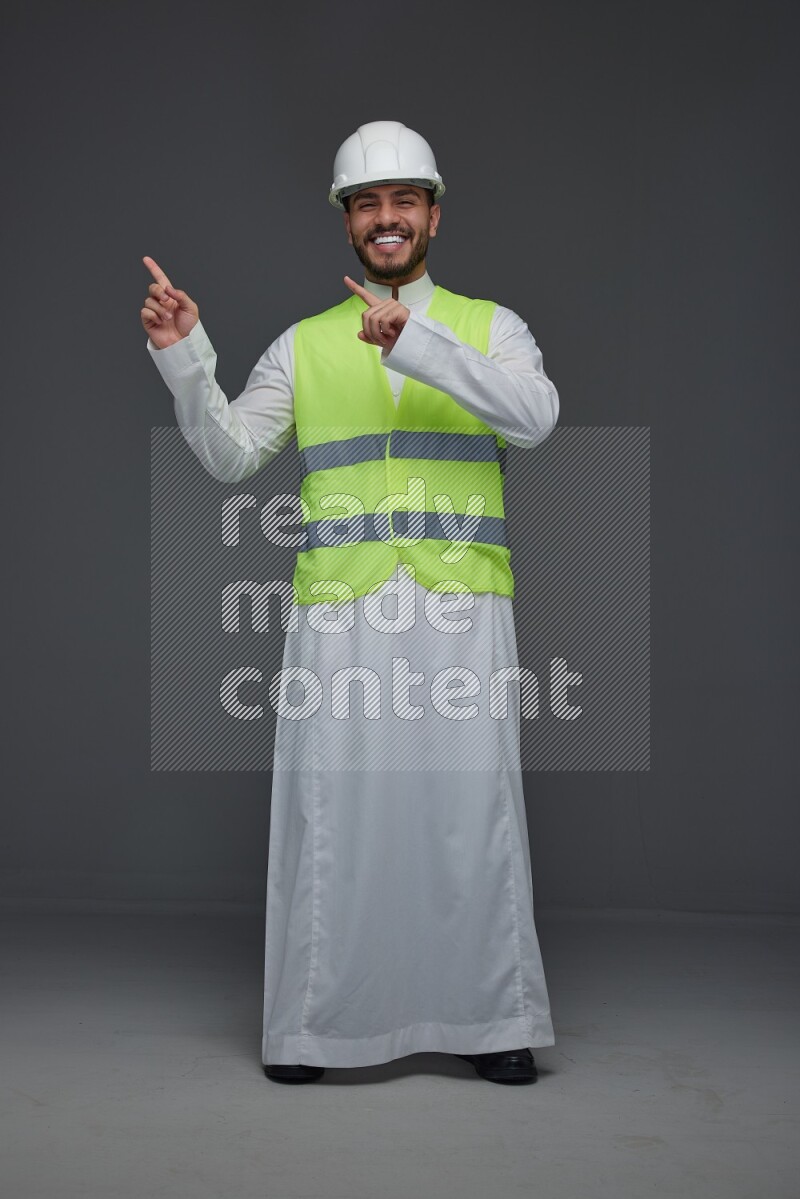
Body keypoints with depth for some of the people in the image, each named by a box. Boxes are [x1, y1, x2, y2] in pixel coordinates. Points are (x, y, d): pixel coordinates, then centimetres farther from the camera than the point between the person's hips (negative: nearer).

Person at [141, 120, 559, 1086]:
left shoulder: (489, 328, 9)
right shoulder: (304, 346, 13)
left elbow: (534, 416, -12)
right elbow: (228, 455, 5)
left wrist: (416, 342, -22)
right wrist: (185, 357, -10)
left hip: (460, 616, -1)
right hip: (339, 617, 1)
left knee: (470, 808, 1)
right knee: (328, 808, 2)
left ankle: (490, 1018, 15)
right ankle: (314, 1020, 14)